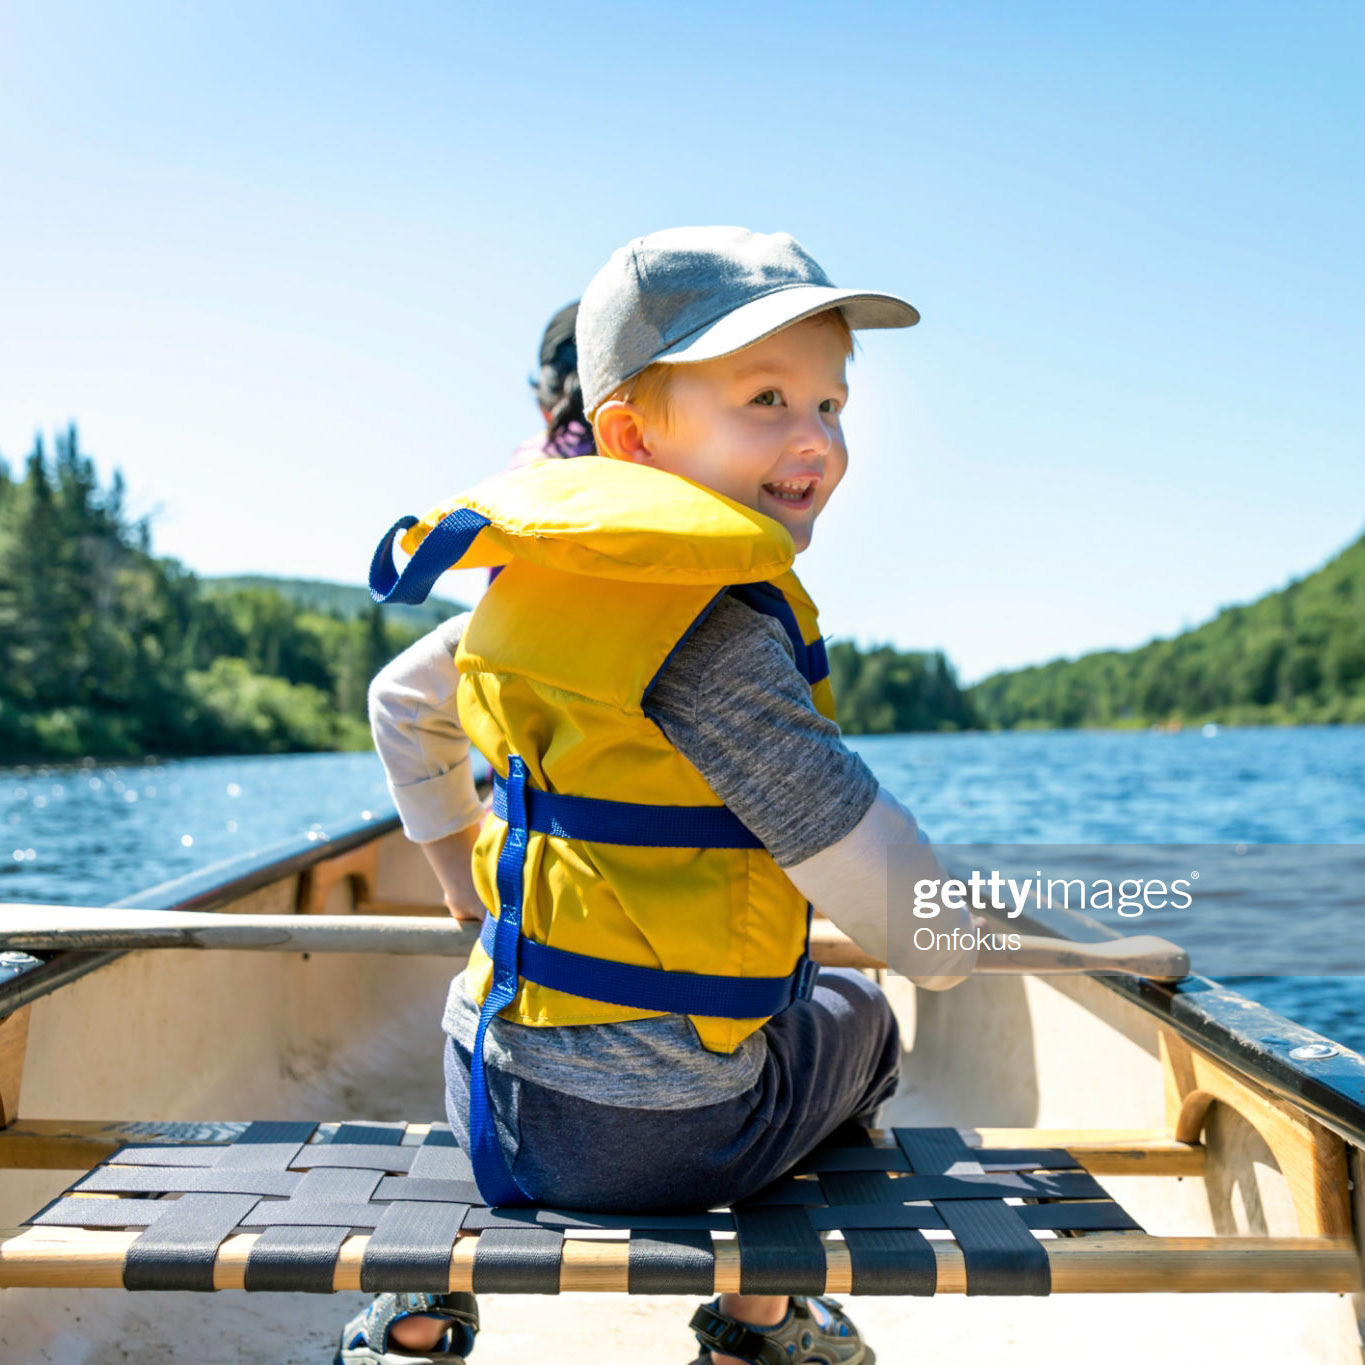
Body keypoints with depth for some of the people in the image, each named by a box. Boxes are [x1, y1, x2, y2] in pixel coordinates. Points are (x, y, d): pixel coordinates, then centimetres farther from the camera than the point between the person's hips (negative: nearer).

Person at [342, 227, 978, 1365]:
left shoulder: (551, 580, 0)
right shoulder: (716, 629, -25)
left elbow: (401, 702, 19)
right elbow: (931, 941, -23)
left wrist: (463, 870, 26)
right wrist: (945, 934, 1)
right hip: (655, 1135, -6)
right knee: (855, 1020, 24)